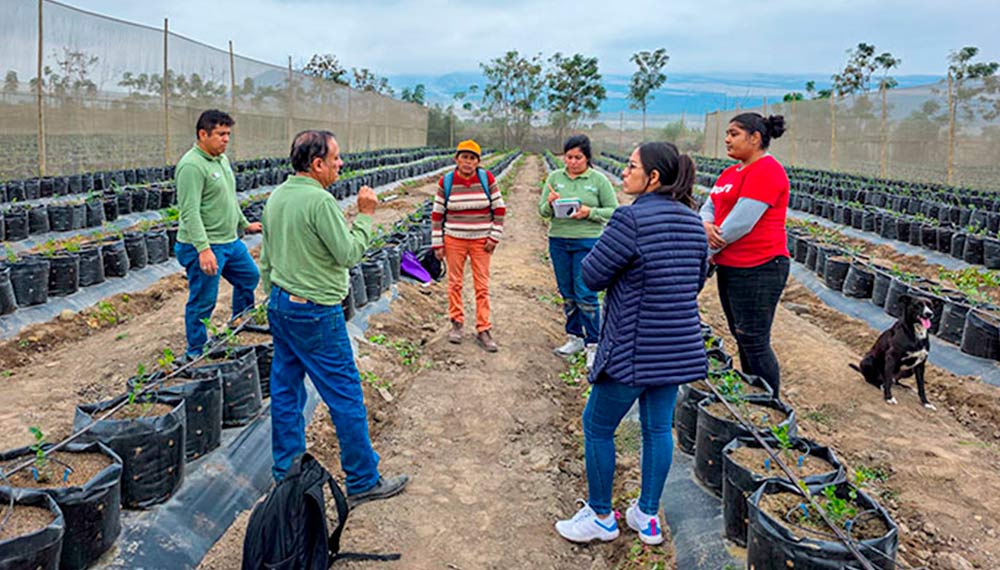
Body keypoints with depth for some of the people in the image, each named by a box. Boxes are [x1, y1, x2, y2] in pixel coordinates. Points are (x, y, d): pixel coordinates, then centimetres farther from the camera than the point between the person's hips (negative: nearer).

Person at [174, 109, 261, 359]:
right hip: (204, 247, -10)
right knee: (203, 302, 1)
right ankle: (196, 352, 17)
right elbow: (190, 213, -26)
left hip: (230, 241, 10)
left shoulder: (222, 159, 10)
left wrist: (244, 224, 28)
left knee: (249, 277, 23)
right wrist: (203, 249, -32)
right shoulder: (191, 166, -20)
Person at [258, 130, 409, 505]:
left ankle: (286, 473, 26)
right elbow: (350, 253, -18)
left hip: (280, 305, 9)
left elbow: (266, 259, 15)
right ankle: (363, 481, 10)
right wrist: (365, 215, -8)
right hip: (314, 312, -9)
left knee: (286, 390, 15)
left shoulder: (276, 197, 10)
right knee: (346, 396, 0)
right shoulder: (320, 200, -19)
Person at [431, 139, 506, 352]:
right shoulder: (446, 182, -3)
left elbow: (499, 208, 1)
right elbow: (437, 214, 2)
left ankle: (483, 330, 10)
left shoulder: (486, 178, -3)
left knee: (482, 286, 3)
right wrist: (437, 244, -1)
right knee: (454, 282, 9)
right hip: (454, 240, 0)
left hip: (481, 241, 0)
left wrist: (494, 237, -5)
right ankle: (457, 322, 25)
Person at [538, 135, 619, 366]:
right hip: (558, 241, 4)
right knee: (567, 294, 12)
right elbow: (542, 211, 6)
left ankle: (593, 344, 5)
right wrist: (550, 203, -17)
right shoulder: (555, 177, 6)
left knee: (586, 295, -6)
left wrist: (590, 212, -16)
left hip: (587, 242, -4)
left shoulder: (599, 180, -2)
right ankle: (575, 337, 27)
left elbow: (613, 211, -1)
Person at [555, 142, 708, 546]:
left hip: (634, 350, -7)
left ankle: (601, 517, 24)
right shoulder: (692, 221, 5)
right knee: (658, 427, 17)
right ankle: (648, 517, 30)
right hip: (679, 347, 8)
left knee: (597, 427, 10)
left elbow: (592, 276, -13)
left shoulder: (631, 219, -19)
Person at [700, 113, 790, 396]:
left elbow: (741, 222, -21)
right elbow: (709, 207, 14)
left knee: (754, 342, -4)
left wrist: (706, 251, -11)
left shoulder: (767, 171, -15)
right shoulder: (730, 173, 15)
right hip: (730, 267, 10)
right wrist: (707, 225, -11)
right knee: (742, 339, 17)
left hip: (757, 269, -10)